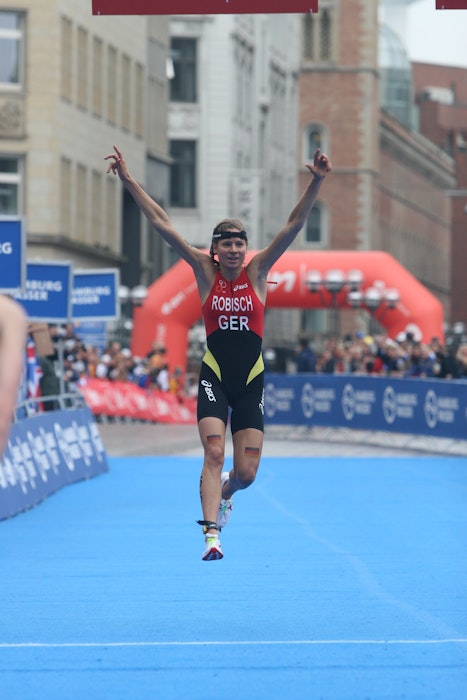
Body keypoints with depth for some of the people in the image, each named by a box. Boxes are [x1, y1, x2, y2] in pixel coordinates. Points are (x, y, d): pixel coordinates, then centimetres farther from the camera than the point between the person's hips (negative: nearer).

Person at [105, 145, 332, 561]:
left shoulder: (257, 271, 0)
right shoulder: (205, 272, 0)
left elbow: (294, 225, -9)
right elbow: (161, 224, -4)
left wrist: (317, 183, -20)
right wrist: (128, 181, -9)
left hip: (251, 380, 1)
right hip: (214, 377, -1)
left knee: (246, 473, 1)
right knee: (214, 452, -19)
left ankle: (224, 491, 37)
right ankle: (212, 533, -19)